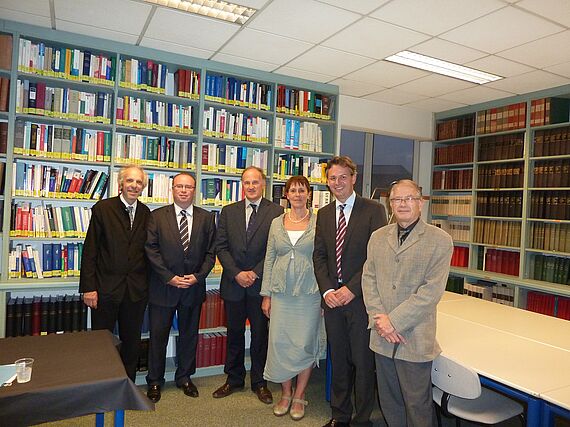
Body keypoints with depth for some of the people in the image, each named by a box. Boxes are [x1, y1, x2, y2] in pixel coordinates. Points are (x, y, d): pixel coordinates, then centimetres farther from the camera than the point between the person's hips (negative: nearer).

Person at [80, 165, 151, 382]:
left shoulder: (145, 213, 5)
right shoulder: (102, 208, -4)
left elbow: (147, 250, 8)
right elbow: (90, 250, -6)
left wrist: (147, 284, 3)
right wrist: (88, 287, -11)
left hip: (136, 289, 3)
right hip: (106, 288, -3)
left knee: (131, 341, 14)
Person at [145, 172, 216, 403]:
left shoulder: (207, 218, 3)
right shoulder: (157, 216, -1)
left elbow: (210, 252, 2)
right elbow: (152, 251, -6)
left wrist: (198, 276, -10)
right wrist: (170, 277, -13)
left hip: (194, 287, 2)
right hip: (163, 287, -1)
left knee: (189, 334, 14)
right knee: (158, 335, 9)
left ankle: (184, 377, 32)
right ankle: (154, 381, 27)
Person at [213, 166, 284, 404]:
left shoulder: (276, 212, -3)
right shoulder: (228, 212, 6)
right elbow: (221, 247, 2)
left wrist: (256, 273, -12)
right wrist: (237, 273, -9)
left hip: (261, 284, -2)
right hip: (233, 284, 2)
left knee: (260, 335, 10)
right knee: (234, 333, 14)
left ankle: (259, 382, 26)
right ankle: (234, 379, 30)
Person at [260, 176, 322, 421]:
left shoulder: (318, 222, -2)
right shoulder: (277, 223, 7)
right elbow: (269, 260, 8)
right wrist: (266, 295, 5)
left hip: (309, 293, -2)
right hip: (281, 293, 3)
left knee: (305, 345, 5)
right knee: (279, 343, 6)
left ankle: (299, 396, 24)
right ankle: (285, 394, 26)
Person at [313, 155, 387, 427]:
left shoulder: (373, 211, -6)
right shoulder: (323, 214, 10)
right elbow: (319, 256, 9)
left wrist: (352, 288, -15)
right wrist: (326, 290, -4)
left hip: (361, 298, -4)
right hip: (332, 298, 5)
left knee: (363, 361, 7)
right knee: (338, 360, 15)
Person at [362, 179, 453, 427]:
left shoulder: (439, 241, -7)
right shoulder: (378, 237, 8)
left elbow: (432, 290, -14)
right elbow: (368, 278, 5)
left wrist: (394, 320, -16)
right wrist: (379, 319, -8)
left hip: (415, 339, -4)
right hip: (382, 336, 4)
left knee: (417, 405, 10)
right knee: (389, 402, 19)